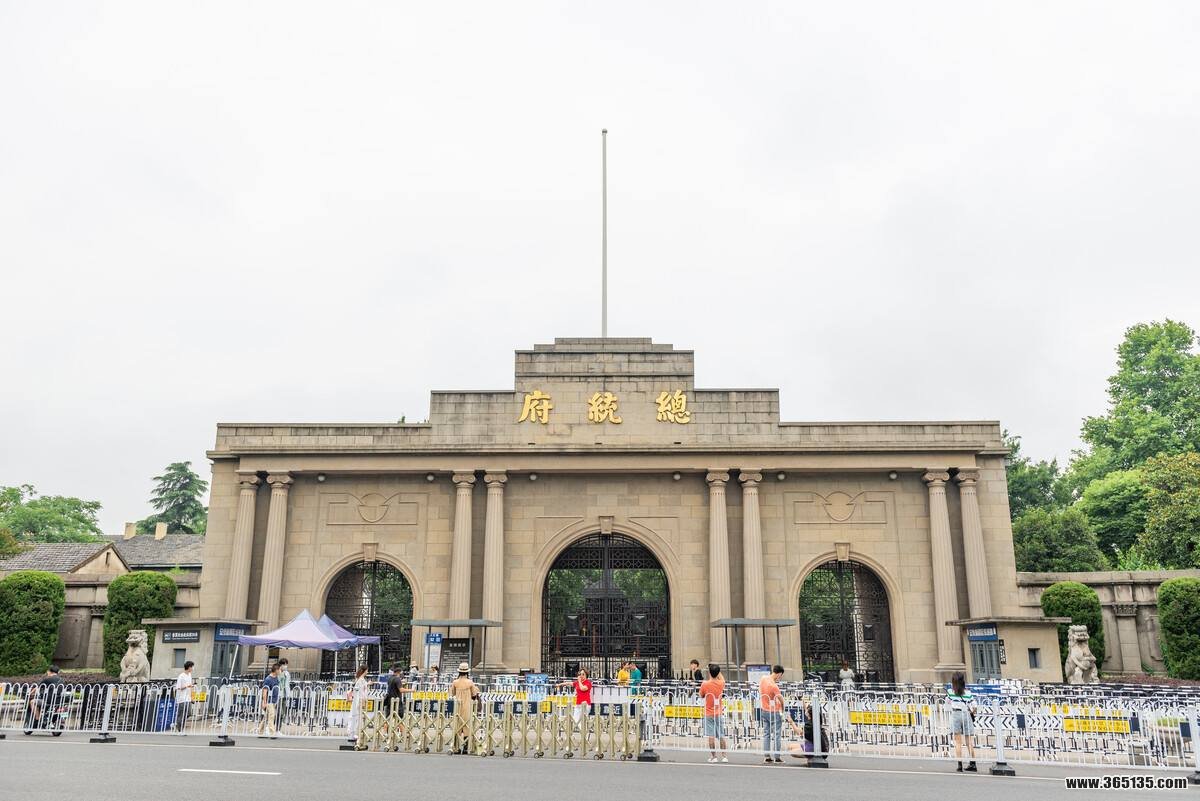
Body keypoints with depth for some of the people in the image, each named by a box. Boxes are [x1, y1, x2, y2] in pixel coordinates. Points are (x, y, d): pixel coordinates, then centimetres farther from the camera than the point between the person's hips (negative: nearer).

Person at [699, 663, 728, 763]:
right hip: (719, 713, 3)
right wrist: (717, 670, 20)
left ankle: (713, 756, 1)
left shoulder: (705, 684, -13)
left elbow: (701, 696, 4)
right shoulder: (721, 684, -5)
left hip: (709, 714, -3)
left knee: (711, 736, -1)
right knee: (721, 736, 10)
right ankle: (724, 756, 14)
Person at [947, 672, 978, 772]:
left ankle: (960, 764, -6)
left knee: (958, 742, 0)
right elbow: (974, 706, 3)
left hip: (955, 714, -2)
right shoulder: (968, 692, 4)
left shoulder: (950, 692, 2)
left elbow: (947, 703, 18)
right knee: (969, 742, 9)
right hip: (966, 715, 2)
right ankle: (973, 764, 13)